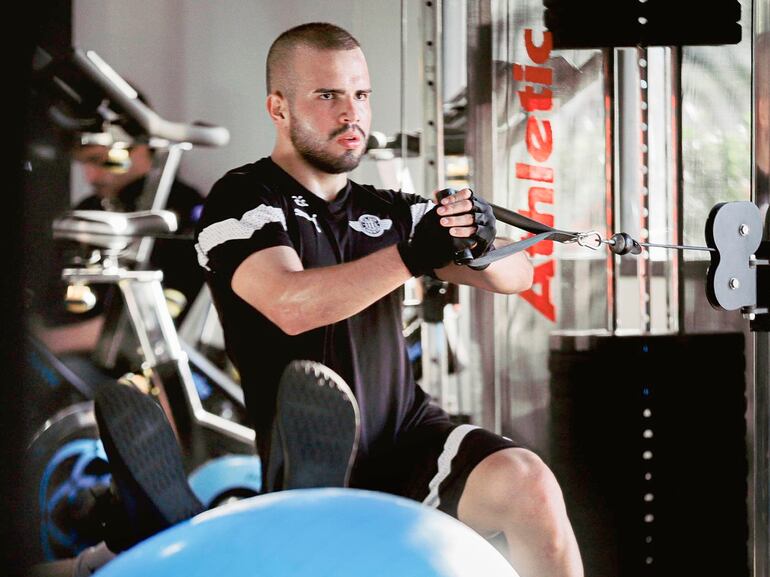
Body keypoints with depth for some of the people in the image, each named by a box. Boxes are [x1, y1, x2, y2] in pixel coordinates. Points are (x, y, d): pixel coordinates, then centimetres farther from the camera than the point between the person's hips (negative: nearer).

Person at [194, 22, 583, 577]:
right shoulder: (242, 200, -3)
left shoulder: (391, 212, 14)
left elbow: (516, 276, 6)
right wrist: (413, 253, -31)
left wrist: (481, 242, -18)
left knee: (528, 484, -23)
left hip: (408, 435, 4)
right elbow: (292, 306, -22)